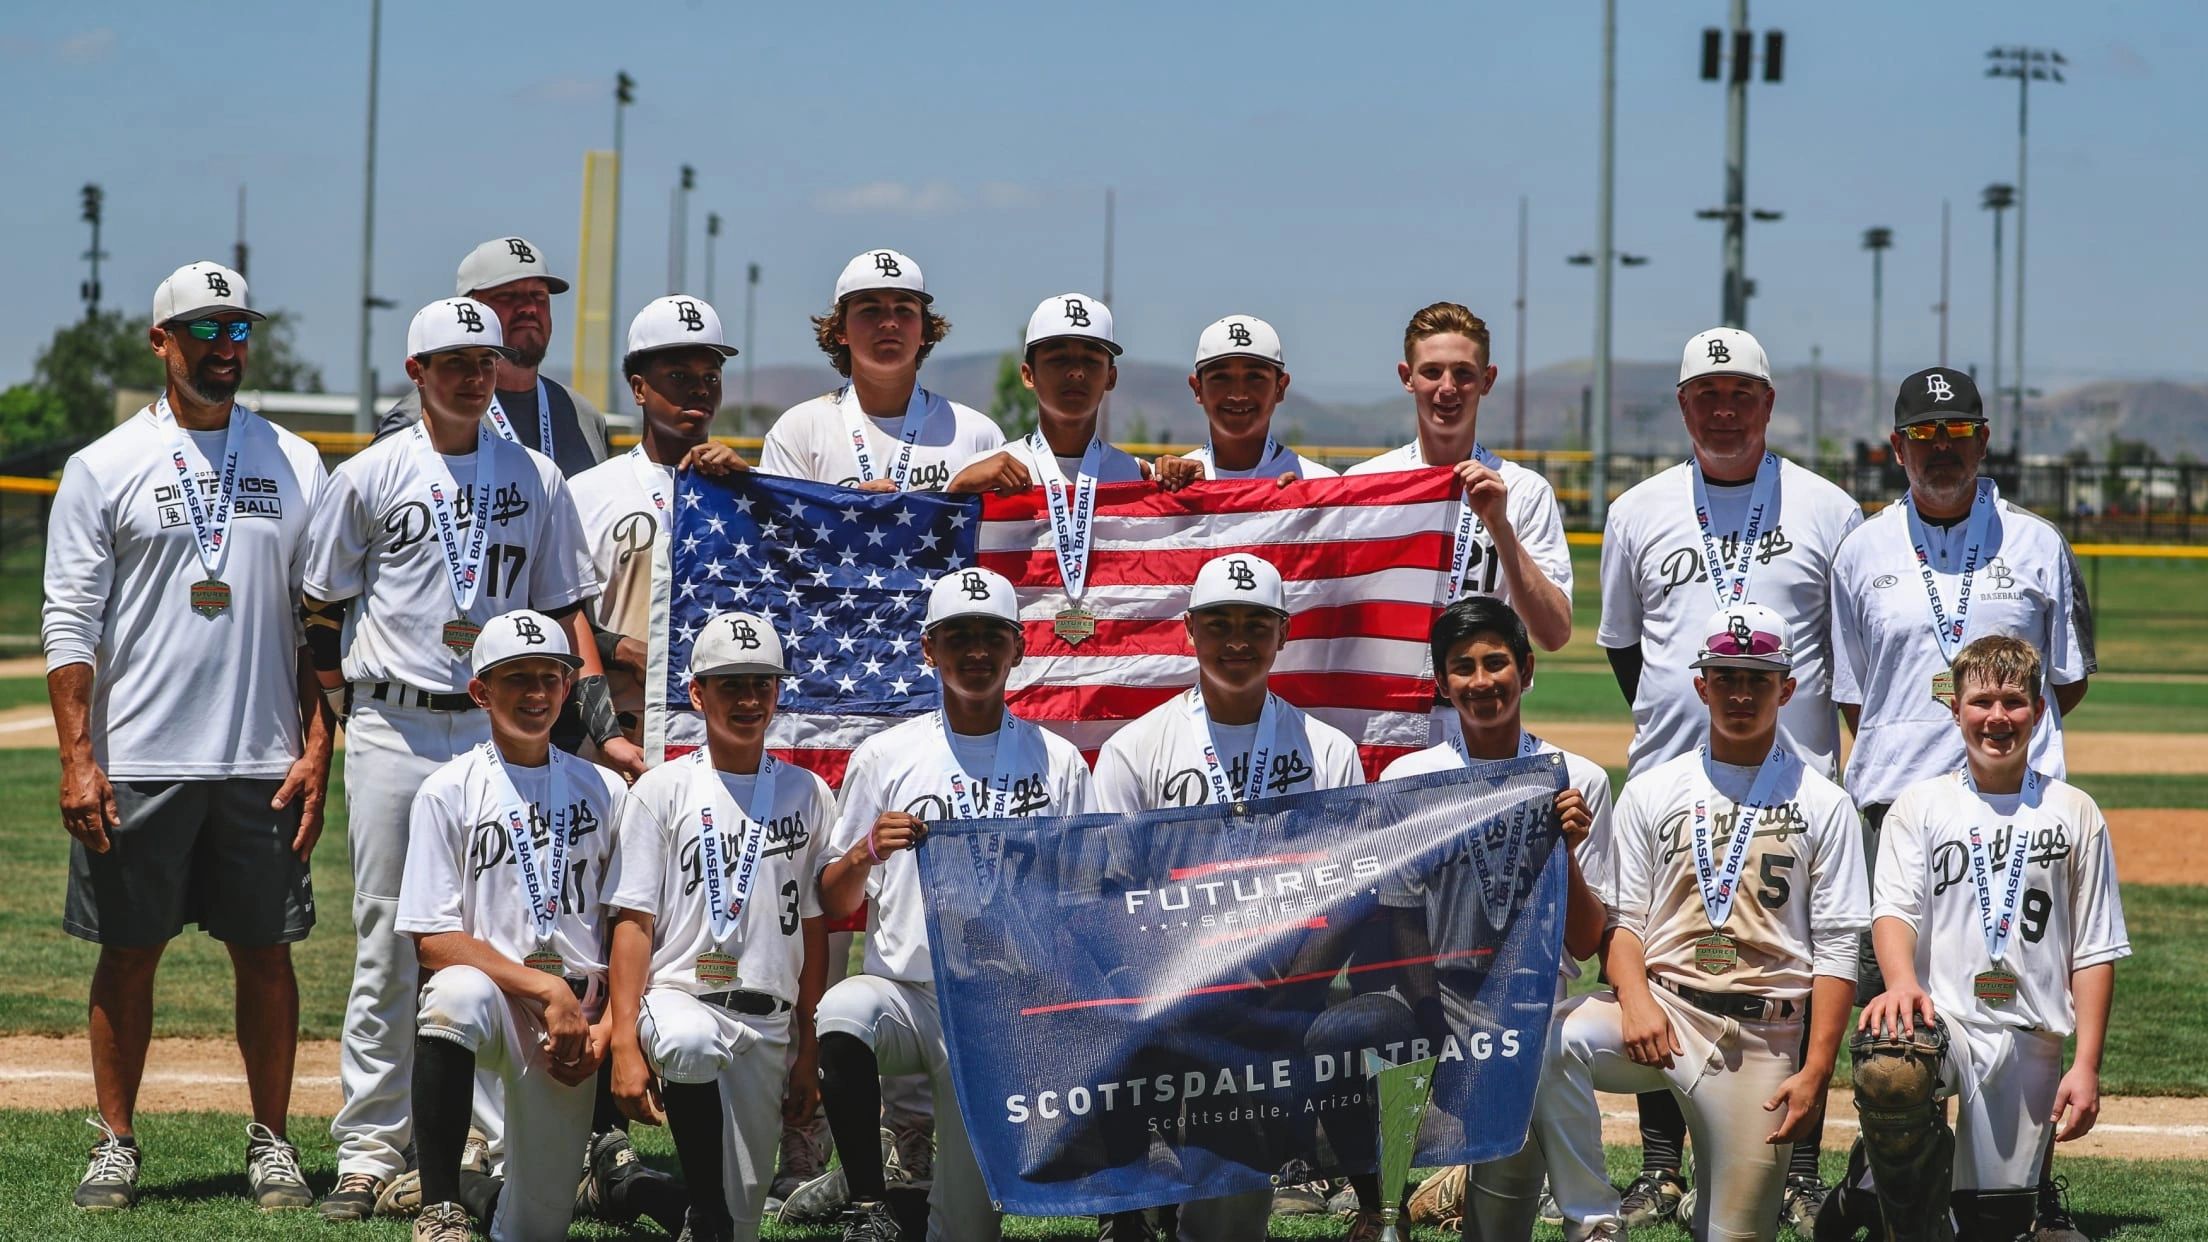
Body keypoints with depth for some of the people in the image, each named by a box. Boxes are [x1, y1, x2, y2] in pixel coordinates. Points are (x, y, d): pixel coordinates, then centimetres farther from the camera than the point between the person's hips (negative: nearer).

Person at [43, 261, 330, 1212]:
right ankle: (116, 1145, 13)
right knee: (128, 954, 4)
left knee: (265, 952, 5)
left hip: (263, 767, 2)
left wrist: (317, 748, 0)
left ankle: (272, 1144, 14)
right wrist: (77, 759, -9)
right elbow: (69, 625, -1)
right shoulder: (103, 468, 2)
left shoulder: (296, 465, 9)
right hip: (136, 766, -2)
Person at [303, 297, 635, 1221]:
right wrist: (352, 717, 1)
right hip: (395, 731, -2)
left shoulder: (535, 479, 10)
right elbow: (321, 613, 8)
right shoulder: (370, 477, 4)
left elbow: (566, 609, 11)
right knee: (387, 944, -1)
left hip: (502, 731, 2)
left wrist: (604, 725, 1)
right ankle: (369, 1151, 4)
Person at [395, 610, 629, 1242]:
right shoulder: (448, 791, -1)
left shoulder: (605, 792, 10)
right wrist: (546, 989, -17)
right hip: (490, 987, -3)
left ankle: (472, 1189, 35)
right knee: (457, 994, -40)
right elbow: (433, 942, -8)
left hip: (576, 1011, 3)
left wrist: (606, 1029, -5)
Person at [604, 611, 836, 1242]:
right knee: (690, 1042, -38)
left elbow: (814, 925, 14)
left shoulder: (807, 794, 12)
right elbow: (634, 921, 0)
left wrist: (808, 1050, 10)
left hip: (770, 1023, 3)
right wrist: (625, 1046, -10)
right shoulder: (663, 790, 5)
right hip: (680, 994, -3)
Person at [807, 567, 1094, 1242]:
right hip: (906, 992, 0)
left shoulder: (1059, 763, 9)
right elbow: (833, 904, 8)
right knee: (842, 1015, -35)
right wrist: (866, 852, -12)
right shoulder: (884, 757, 7)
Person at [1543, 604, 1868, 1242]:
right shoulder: (1651, 792, 12)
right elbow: (1621, 919, 8)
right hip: (1661, 1005, 1)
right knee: (1554, 1036, -32)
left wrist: (1815, 1072, -8)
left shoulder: (1823, 805, 8)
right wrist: (1636, 999, -13)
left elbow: (1837, 950, 2)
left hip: (1763, 1035, -1)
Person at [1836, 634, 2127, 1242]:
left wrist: (2086, 1066, -1)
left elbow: (2094, 952, 8)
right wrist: (1901, 980, -28)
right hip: (1940, 1016, -1)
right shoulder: (1920, 805, 8)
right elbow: (1895, 908, -6)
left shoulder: (2075, 814, 10)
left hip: (2030, 1042, 1)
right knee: (1888, 1073, -35)